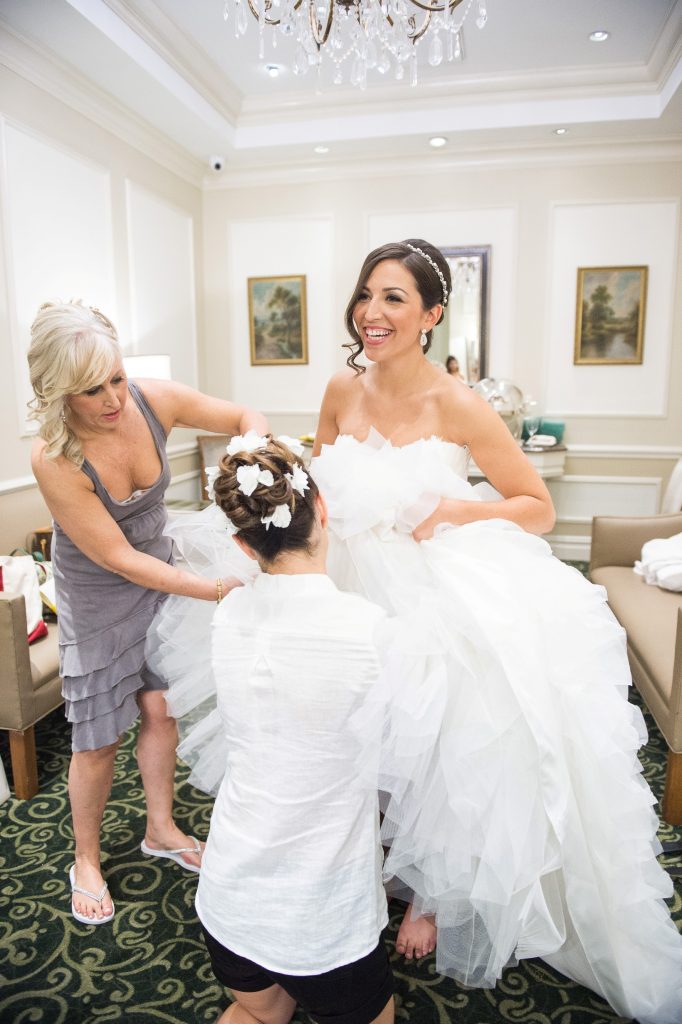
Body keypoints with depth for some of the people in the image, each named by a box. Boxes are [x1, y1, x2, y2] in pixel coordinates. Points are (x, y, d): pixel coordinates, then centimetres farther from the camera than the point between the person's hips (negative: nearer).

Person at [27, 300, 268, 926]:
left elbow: (246, 417, -7)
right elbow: (119, 558, -26)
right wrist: (216, 589, -28)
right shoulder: (54, 460, -30)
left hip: (159, 575, 4)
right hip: (98, 598, -4)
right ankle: (86, 861, 35)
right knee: (99, 738, 8)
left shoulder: (152, 400, -19)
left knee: (161, 709, 15)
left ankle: (162, 829, 40)